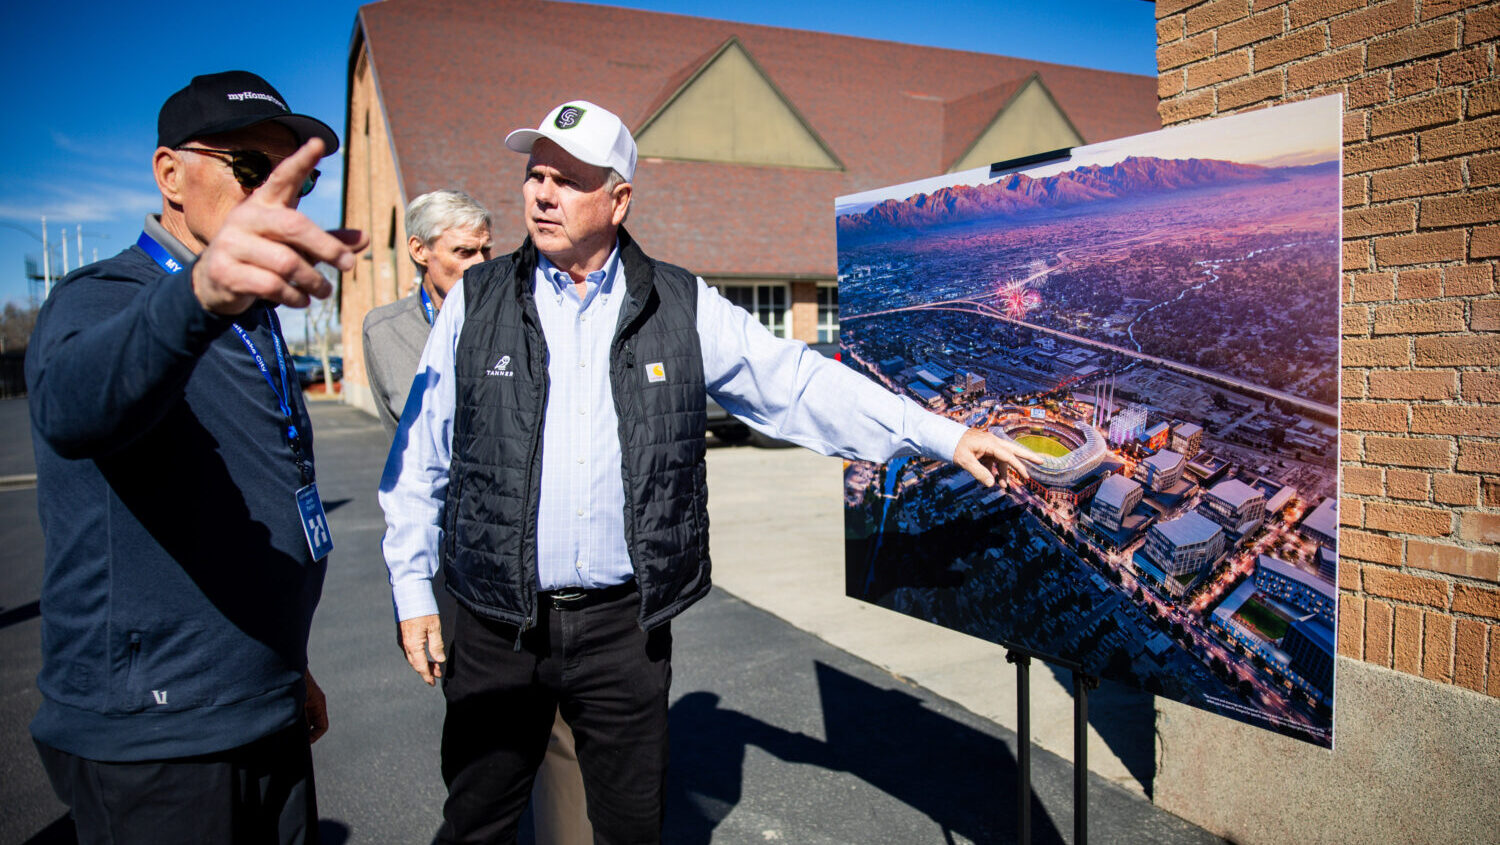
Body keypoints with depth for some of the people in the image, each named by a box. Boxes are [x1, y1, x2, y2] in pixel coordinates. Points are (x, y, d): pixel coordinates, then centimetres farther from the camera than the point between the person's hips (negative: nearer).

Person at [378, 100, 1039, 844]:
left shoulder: (682, 308, 0)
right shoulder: (477, 303, 1)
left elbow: (801, 385, 0)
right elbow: (421, 457, 6)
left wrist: (946, 437, -5)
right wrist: (412, 588, 3)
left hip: (625, 623, 0)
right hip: (495, 624, 1)